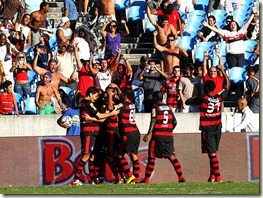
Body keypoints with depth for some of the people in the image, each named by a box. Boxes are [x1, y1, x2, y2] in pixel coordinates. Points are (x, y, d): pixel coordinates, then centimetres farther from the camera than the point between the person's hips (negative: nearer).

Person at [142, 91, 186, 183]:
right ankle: (181, 177, -8)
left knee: (152, 157, 2)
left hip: (158, 135, -5)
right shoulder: (169, 108, 14)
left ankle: (146, 179, 4)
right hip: (169, 136, 5)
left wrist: (148, 134, -24)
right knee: (172, 157, 3)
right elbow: (175, 122, 13)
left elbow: (153, 121, -17)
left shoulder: (155, 108, -4)